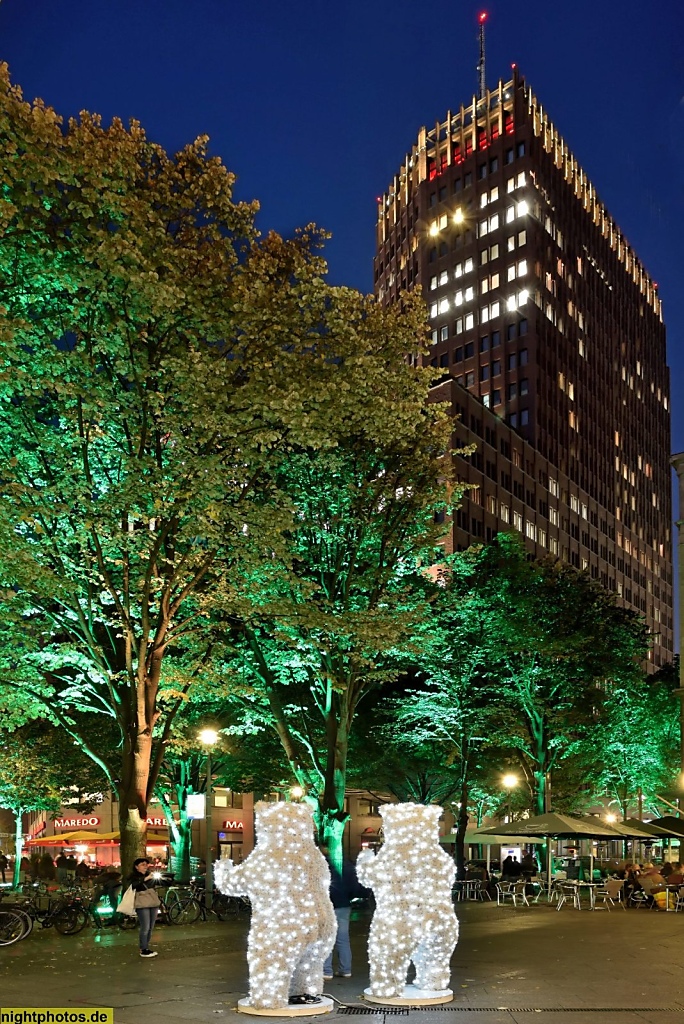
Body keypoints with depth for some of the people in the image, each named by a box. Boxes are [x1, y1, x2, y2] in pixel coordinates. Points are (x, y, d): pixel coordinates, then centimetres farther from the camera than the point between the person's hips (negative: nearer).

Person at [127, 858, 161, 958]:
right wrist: (144, 879, -29)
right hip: (142, 905, -6)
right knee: (145, 928, -10)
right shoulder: (133, 877, -2)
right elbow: (132, 885, -21)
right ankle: (143, 950, -2)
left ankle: (146, 947, 18)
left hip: (153, 903, 6)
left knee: (151, 928, 9)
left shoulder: (149, 875, 16)